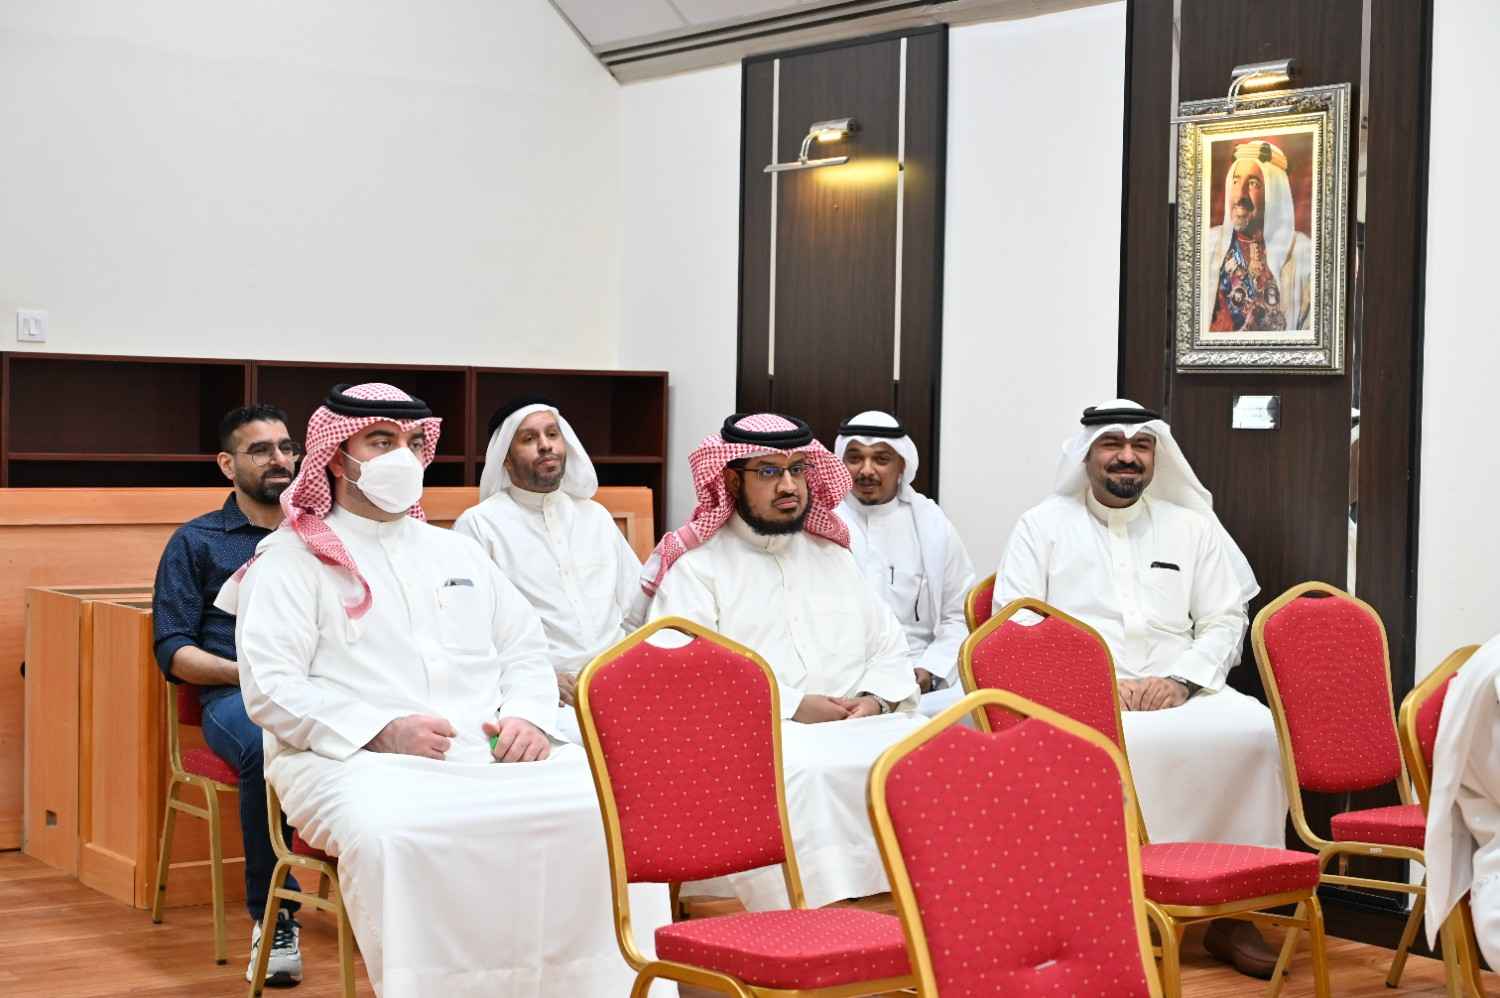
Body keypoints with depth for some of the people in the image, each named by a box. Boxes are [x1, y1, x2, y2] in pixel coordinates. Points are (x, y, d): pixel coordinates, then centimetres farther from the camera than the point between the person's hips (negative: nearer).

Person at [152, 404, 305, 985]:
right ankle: (274, 918, -27)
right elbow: (172, 649, 7)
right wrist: (246, 672, -10)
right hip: (236, 696, -2)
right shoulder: (197, 542, 15)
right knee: (267, 744, -40)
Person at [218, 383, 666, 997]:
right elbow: (269, 688, -3)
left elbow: (524, 647, 24)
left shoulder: (456, 551, 27)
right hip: (357, 763, -4)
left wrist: (529, 717, 1)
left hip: (490, 754, 4)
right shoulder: (292, 559, 8)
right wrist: (382, 732, -15)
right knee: (387, 831, -41)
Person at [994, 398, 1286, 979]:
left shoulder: (1192, 527, 19)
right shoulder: (1043, 525, 10)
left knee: (1256, 729, -26)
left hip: (1175, 691, 3)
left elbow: (1225, 621, 14)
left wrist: (1181, 678, -7)